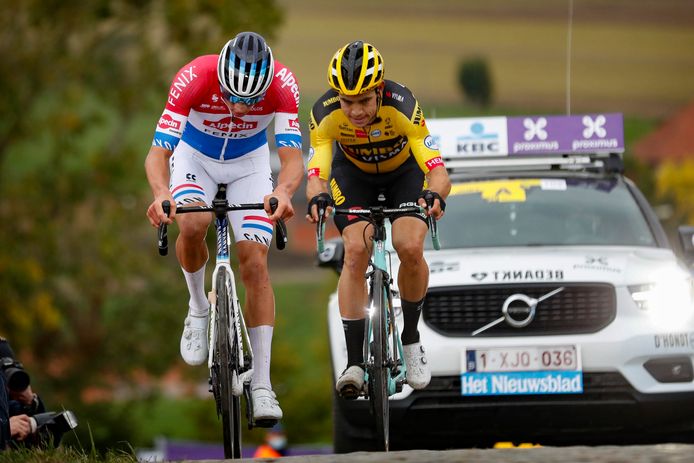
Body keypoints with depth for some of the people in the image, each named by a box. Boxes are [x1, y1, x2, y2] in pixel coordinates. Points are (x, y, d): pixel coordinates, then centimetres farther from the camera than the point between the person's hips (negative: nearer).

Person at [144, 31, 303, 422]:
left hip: (250, 161, 1)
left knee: (255, 264, -12)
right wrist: (161, 194, -58)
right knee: (192, 225, -32)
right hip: (195, 157, -1)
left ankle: (262, 386, -9)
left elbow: (292, 155, -36)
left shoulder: (282, 84, -32)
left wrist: (283, 192, -59)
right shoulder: (194, 79, -35)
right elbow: (159, 151, -37)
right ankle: (199, 308, -2)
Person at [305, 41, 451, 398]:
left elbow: (439, 173, -41)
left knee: (411, 249, -23)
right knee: (355, 251, -21)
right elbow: (315, 175, -39)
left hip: (404, 171, -1)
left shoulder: (402, 107, -37)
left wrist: (435, 195, -64)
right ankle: (354, 362, -17)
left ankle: (410, 338, 2)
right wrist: (317, 198, -62)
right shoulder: (326, 114, -32)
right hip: (354, 173, 1)